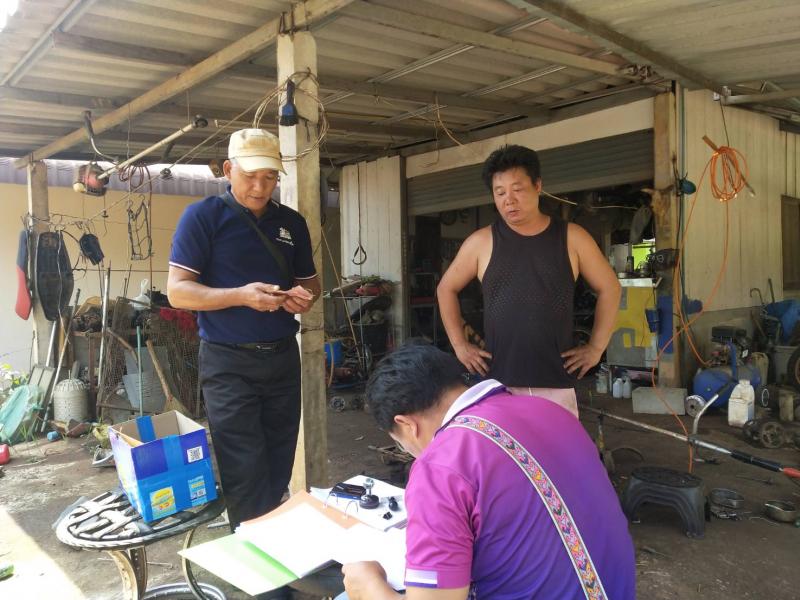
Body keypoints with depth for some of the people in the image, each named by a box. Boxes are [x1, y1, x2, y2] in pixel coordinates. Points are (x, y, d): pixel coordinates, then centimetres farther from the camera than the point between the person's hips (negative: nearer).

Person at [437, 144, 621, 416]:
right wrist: (460, 345, 7)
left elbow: (609, 288, 12)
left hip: (556, 381, 0)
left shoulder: (571, 238, 2)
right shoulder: (481, 242, 2)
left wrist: (596, 347, 7)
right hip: (498, 381, 0)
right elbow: (446, 289, 13)